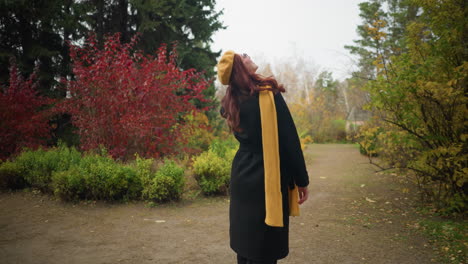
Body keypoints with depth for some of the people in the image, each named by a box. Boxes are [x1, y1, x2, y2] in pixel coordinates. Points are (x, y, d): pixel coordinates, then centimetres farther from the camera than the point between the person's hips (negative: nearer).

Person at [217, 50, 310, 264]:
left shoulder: (232, 102, 4)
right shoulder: (268, 93, -16)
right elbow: (289, 140, -14)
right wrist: (301, 180, -6)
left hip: (242, 178, 7)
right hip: (268, 180, -7)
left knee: (245, 242, 18)